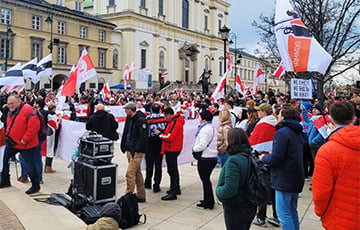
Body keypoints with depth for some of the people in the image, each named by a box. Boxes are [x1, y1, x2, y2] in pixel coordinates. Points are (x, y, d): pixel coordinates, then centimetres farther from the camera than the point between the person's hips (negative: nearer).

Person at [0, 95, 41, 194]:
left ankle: (36, 186, 15)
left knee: (30, 166, -1)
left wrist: (25, 140, -23)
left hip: (26, 145, -8)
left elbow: (34, 126, -27)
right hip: (12, 142, 9)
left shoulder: (28, 110, -20)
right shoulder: (11, 112, 8)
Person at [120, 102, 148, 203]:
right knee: (137, 173, 14)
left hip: (137, 151, -9)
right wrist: (124, 146, 13)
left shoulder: (141, 120, -15)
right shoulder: (129, 119, 13)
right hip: (130, 150, 9)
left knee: (130, 173, -11)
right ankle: (141, 196, 23)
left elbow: (143, 137, -19)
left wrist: (136, 149, -21)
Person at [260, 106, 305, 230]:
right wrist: (272, 154, 15)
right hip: (297, 178, 9)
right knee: (292, 211, 20)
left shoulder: (282, 133, -17)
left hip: (284, 179, -9)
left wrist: (264, 157, -3)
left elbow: (275, 158, -22)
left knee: (284, 214, -3)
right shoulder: (297, 132, 11)